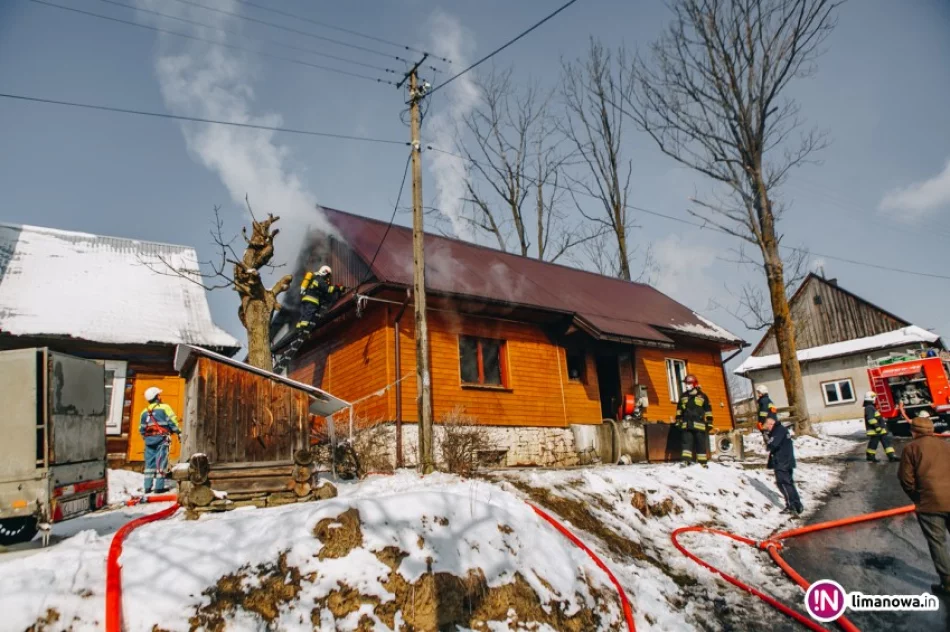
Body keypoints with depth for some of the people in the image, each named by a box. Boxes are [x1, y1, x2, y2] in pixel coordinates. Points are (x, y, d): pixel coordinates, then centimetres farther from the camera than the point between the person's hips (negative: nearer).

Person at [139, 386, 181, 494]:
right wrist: (179, 432, -4)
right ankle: (159, 487, -7)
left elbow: (141, 429, 14)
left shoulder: (144, 412, 12)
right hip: (162, 438, -5)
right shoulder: (164, 408, -4)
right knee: (161, 462, -4)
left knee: (149, 462, 10)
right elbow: (173, 421, -10)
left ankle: (147, 487, 10)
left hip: (149, 439, 5)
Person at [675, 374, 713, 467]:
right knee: (687, 442, -8)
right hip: (686, 424, 2)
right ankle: (686, 460, -16)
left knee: (701, 443, 3)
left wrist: (709, 422, 2)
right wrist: (678, 422, 14)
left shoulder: (702, 396, 5)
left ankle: (702, 462, 10)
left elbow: (708, 410, 6)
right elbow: (679, 410, 20)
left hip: (699, 425, -2)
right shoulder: (683, 397, 15)